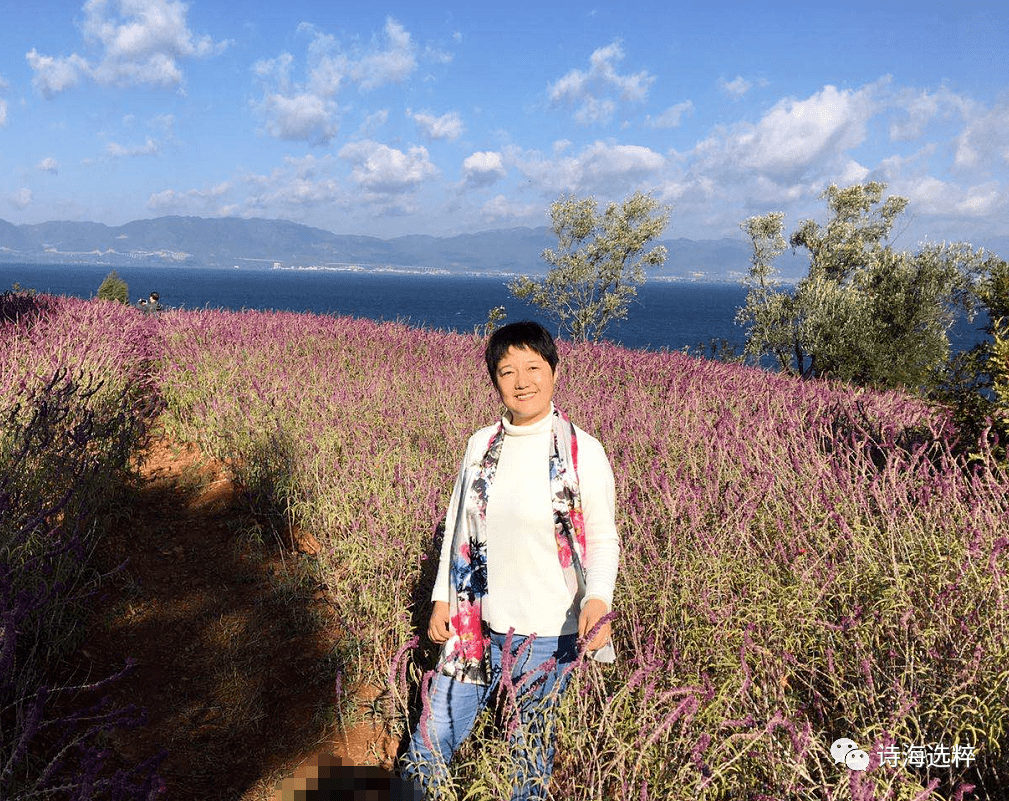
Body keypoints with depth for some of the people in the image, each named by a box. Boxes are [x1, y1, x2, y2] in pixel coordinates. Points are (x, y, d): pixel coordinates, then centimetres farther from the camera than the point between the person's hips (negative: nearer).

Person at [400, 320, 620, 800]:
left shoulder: (582, 452, -11)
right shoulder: (481, 445, 1)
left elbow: (603, 538, -9)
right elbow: (456, 526, 10)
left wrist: (598, 599, -27)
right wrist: (442, 599, 9)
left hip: (549, 633, -3)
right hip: (479, 624, 4)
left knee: (533, 746, 17)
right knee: (430, 742, 12)